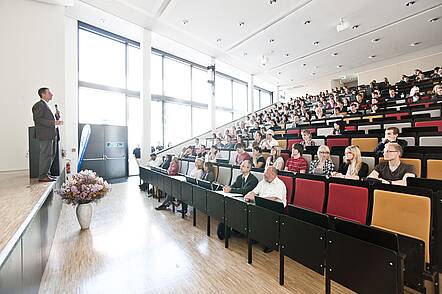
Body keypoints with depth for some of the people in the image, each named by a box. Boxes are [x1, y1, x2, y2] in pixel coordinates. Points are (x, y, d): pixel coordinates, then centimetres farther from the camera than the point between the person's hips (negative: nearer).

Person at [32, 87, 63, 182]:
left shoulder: (46, 105, 22)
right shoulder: (39, 105, -7)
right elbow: (38, 119, -17)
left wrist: (56, 121, 7)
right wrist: (53, 123, -21)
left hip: (51, 135, 10)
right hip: (45, 135, -9)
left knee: (51, 155, 13)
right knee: (45, 155, -6)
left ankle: (46, 173, 22)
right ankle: (42, 176, 1)